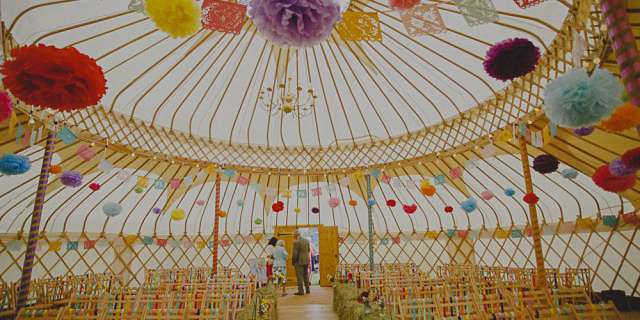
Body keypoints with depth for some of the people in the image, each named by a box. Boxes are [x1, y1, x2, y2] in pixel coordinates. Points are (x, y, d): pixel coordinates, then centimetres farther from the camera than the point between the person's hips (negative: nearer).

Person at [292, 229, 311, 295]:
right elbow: (308, 250, 10)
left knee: (299, 276, 1)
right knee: (306, 275, 17)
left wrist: (293, 262, -5)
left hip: (299, 261, -7)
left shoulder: (296, 242, -16)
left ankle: (300, 291, 3)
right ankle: (307, 290, 24)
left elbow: (295, 253, -16)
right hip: (306, 260, 7)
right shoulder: (306, 241, 4)